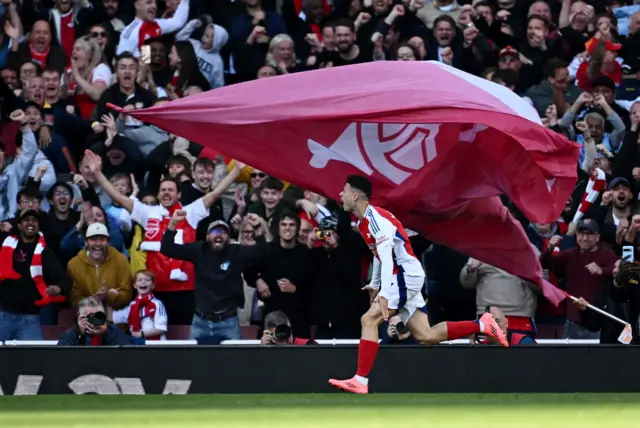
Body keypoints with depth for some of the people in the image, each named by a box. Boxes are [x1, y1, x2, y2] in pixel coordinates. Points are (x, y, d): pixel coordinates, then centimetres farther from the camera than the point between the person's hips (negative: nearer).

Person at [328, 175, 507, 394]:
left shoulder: (376, 218, -18)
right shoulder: (363, 221, 13)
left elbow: (386, 256, -28)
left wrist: (384, 294, -35)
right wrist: (374, 284, 34)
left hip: (406, 275, -10)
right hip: (402, 278, 10)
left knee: (369, 319, -18)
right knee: (425, 336, 4)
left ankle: (360, 380, -21)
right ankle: (482, 325, 10)